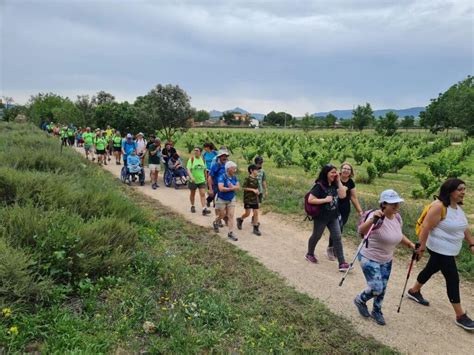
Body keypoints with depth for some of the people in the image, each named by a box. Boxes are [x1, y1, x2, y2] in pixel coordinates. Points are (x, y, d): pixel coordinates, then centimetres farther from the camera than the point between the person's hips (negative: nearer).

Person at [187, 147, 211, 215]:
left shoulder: (202, 159, 3)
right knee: (192, 194, 14)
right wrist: (191, 177, -33)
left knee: (203, 194, -8)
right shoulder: (191, 159, -9)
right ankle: (192, 206, 35)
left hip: (201, 180, 2)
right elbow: (188, 169, -17)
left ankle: (204, 209, -11)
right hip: (193, 180, -2)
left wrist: (205, 177, 17)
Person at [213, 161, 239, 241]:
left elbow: (237, 187, -7)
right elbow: (221, 188, -32)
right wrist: (231, 188, -22)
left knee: (231, 215, 0)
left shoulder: (234, 177, -3)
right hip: (222, 199, -4)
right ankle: (215, 222, 43)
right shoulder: (222, 177, -21)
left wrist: (232, 187, -28)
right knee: (222, 215, 10)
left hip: (231, 199, 5)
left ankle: (230, 233, 4)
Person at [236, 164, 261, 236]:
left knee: (256, 213, 4)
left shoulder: (256, 179, 8)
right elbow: (244, 187, -15)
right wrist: (253, 190, -18)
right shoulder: (247, 178, -13)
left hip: (255, 199, 6)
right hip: (248, 199, -6)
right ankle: (240, 219, 31)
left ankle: (256, 228, 11)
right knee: (247, 213, 0)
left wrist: (257, 191, -2)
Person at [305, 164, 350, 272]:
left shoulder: (334, 185, 2)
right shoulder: (319, 186, -18)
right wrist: (325, 199, -24)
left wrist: (338, 181, -10)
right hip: (321, 217, -6)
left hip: (333, 217, 6)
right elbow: (310, 200, -22)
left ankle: (342, 263, 2)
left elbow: (342, 195, -8)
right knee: (316, 236, 13)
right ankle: (309, 254, 38)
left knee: (337, 238, 0)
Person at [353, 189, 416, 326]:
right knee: (376, 289, -7)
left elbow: (399, 235, 15)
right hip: (369, 259, -7)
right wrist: (372, 219, -62)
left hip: (386, 260, 7)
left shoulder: (397, 217, -4)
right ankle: (360, 300, 25)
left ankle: (377, 311, 42)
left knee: (382, 289, 17)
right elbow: (361, 230, -45)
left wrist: (410, 244, 0)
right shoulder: (378, 217, -28)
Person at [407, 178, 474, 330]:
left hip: (449, 249, 9)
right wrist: (421, 247, -22)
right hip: (440, 249, -9)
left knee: (431, 269, 22)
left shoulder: (458, 207, 6)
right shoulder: (439, 207, -23)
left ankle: (414, 291, 42)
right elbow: (426, 227, -24)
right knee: (453, 279, -4)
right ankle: (460, 316, 8)